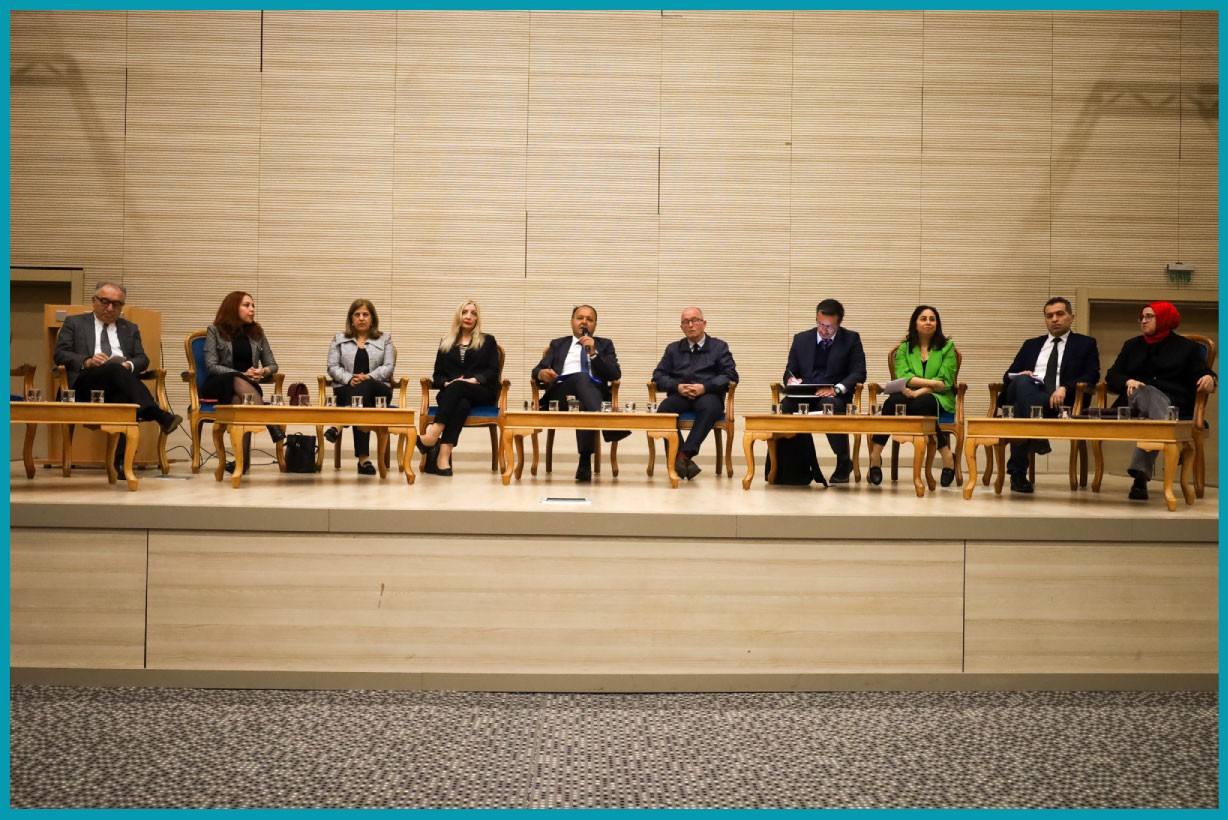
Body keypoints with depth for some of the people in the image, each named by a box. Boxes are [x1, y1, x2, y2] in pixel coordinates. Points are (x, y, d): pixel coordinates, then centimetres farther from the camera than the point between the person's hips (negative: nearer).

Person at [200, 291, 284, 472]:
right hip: (219, 385, -2)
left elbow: (272, 365, 15)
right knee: (238, 382, -39)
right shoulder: (215, 331, 4)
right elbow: (211, 365, -6)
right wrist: (242, 375, -18)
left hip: (246, 386, 2)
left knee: (239, 400, -36)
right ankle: (273, 424, -48)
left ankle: (243, 457, -47)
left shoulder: (257, 332, 14)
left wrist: (263, 371, -11)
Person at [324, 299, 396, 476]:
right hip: (346, 390, 0)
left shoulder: (384, 339, 14)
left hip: (377, 390, 0)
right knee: (362, 407, -37)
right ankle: (363, 458, -47)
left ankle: (338, 425, -54)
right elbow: (333, 367, 7)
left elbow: (388, 367, 2)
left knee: (364, 387, -41)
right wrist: (349, 379, -14)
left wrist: (369, 377, -16)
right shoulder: (339, 339, 17)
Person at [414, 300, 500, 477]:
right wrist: (446, 383, -9)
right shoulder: (445, 343, 23)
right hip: (451, 393, 1)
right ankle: (444, 455, -55)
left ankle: (433, 434, -53)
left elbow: (493, 371, 4)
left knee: (457, 387, -38)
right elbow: (438, 374, 15)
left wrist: (474, 380, -15)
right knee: (461, 404, -38)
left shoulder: (488, 341, 17)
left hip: (481, 392, -1)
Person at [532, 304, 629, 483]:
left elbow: (615, 375, 7)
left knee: (584, 407, -41)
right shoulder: (557, 344, 27)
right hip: (560, 393, 0)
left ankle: (585, 461, -47)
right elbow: (537, 370, 14)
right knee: (581, 377, -38)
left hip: (594, 392, 1)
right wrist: (542, 373, -12)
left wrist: (594, 353, -4)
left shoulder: (604, 344, 24)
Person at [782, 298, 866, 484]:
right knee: (787, 404, -31)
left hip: (835, 396, -2)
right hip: (804, 395, 3)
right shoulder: (801, 339, 14)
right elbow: (790, 371, 16)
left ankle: (843, 462, -16)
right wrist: (791, 380, -10)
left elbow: (859, 373, -3)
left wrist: (837, 389, -21)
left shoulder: (851, 339, 6)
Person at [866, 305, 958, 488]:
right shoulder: (904, 348, 15)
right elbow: (902, 376, -3)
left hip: (937, 398, -1)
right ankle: (875, 456, -35)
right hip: (910, 396, 1)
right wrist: (931, 382, -14)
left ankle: (947, 457, -28)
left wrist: (918, 392, -15)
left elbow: (945, 382, -2)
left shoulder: (947, 346, 10)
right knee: (893, 402, -34)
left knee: (920, 404, -37)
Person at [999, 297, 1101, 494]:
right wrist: (1020, 376, -4)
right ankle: (1035, 438, -49)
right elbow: (1008, 376, 23)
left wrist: (1065, 388, -15)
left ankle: (1017, 471, -42)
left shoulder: (1085, 344, 21)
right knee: (1022, 381, -36)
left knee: (1021, 404, -37)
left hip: (1058, 401, -3)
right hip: (1026, 392, 3)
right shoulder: (1031, 345, 31)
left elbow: (1092, 376, 5)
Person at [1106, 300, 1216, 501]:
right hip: (1135, 402, 2)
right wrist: (1128, 381, -8)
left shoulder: (1187, 347, 18)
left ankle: (1140, 474, -55)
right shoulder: (1132, 345, 25)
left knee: (1151, 420, -38)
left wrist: (1209, 378, -20)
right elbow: (1112, 376, 16)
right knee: (1148, 392, -36)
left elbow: (1201, 373, 6)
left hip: (1172, 407, -2)